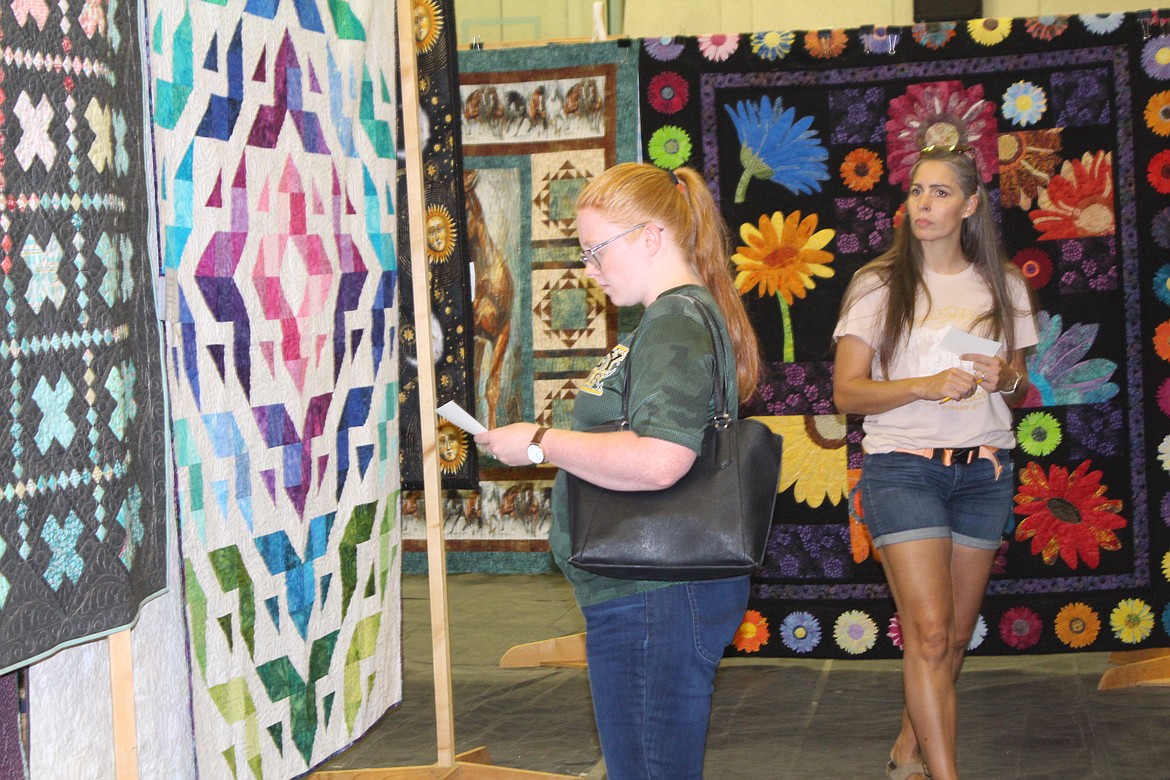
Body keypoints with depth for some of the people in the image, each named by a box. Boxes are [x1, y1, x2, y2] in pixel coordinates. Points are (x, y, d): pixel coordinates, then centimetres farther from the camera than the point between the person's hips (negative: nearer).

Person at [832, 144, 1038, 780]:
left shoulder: (1003, 286, 9)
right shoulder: (878, 285, 0)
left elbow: (1021, 389, 19)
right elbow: (847, 393, -5)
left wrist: (1005, 379, -6)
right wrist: (928, 385, -19)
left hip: (984, 470, 4)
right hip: (902, 466, -3)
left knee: (956, 633, 7)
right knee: (929, 630, -12)